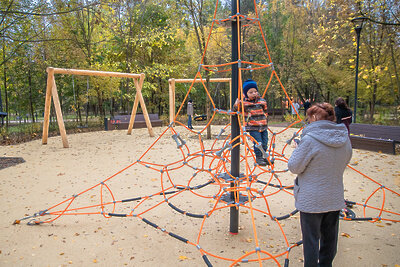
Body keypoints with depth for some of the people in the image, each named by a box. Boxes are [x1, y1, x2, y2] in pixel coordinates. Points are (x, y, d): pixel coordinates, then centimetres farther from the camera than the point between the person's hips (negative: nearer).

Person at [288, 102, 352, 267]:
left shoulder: (310, 139, -21)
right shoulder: (344, 138, -1)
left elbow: (294, 167, -15)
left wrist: (298, 150, 1)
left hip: (311, 200, -6)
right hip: (335, 198, 6)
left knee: (311, 239, 9)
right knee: (329, 238, 22)